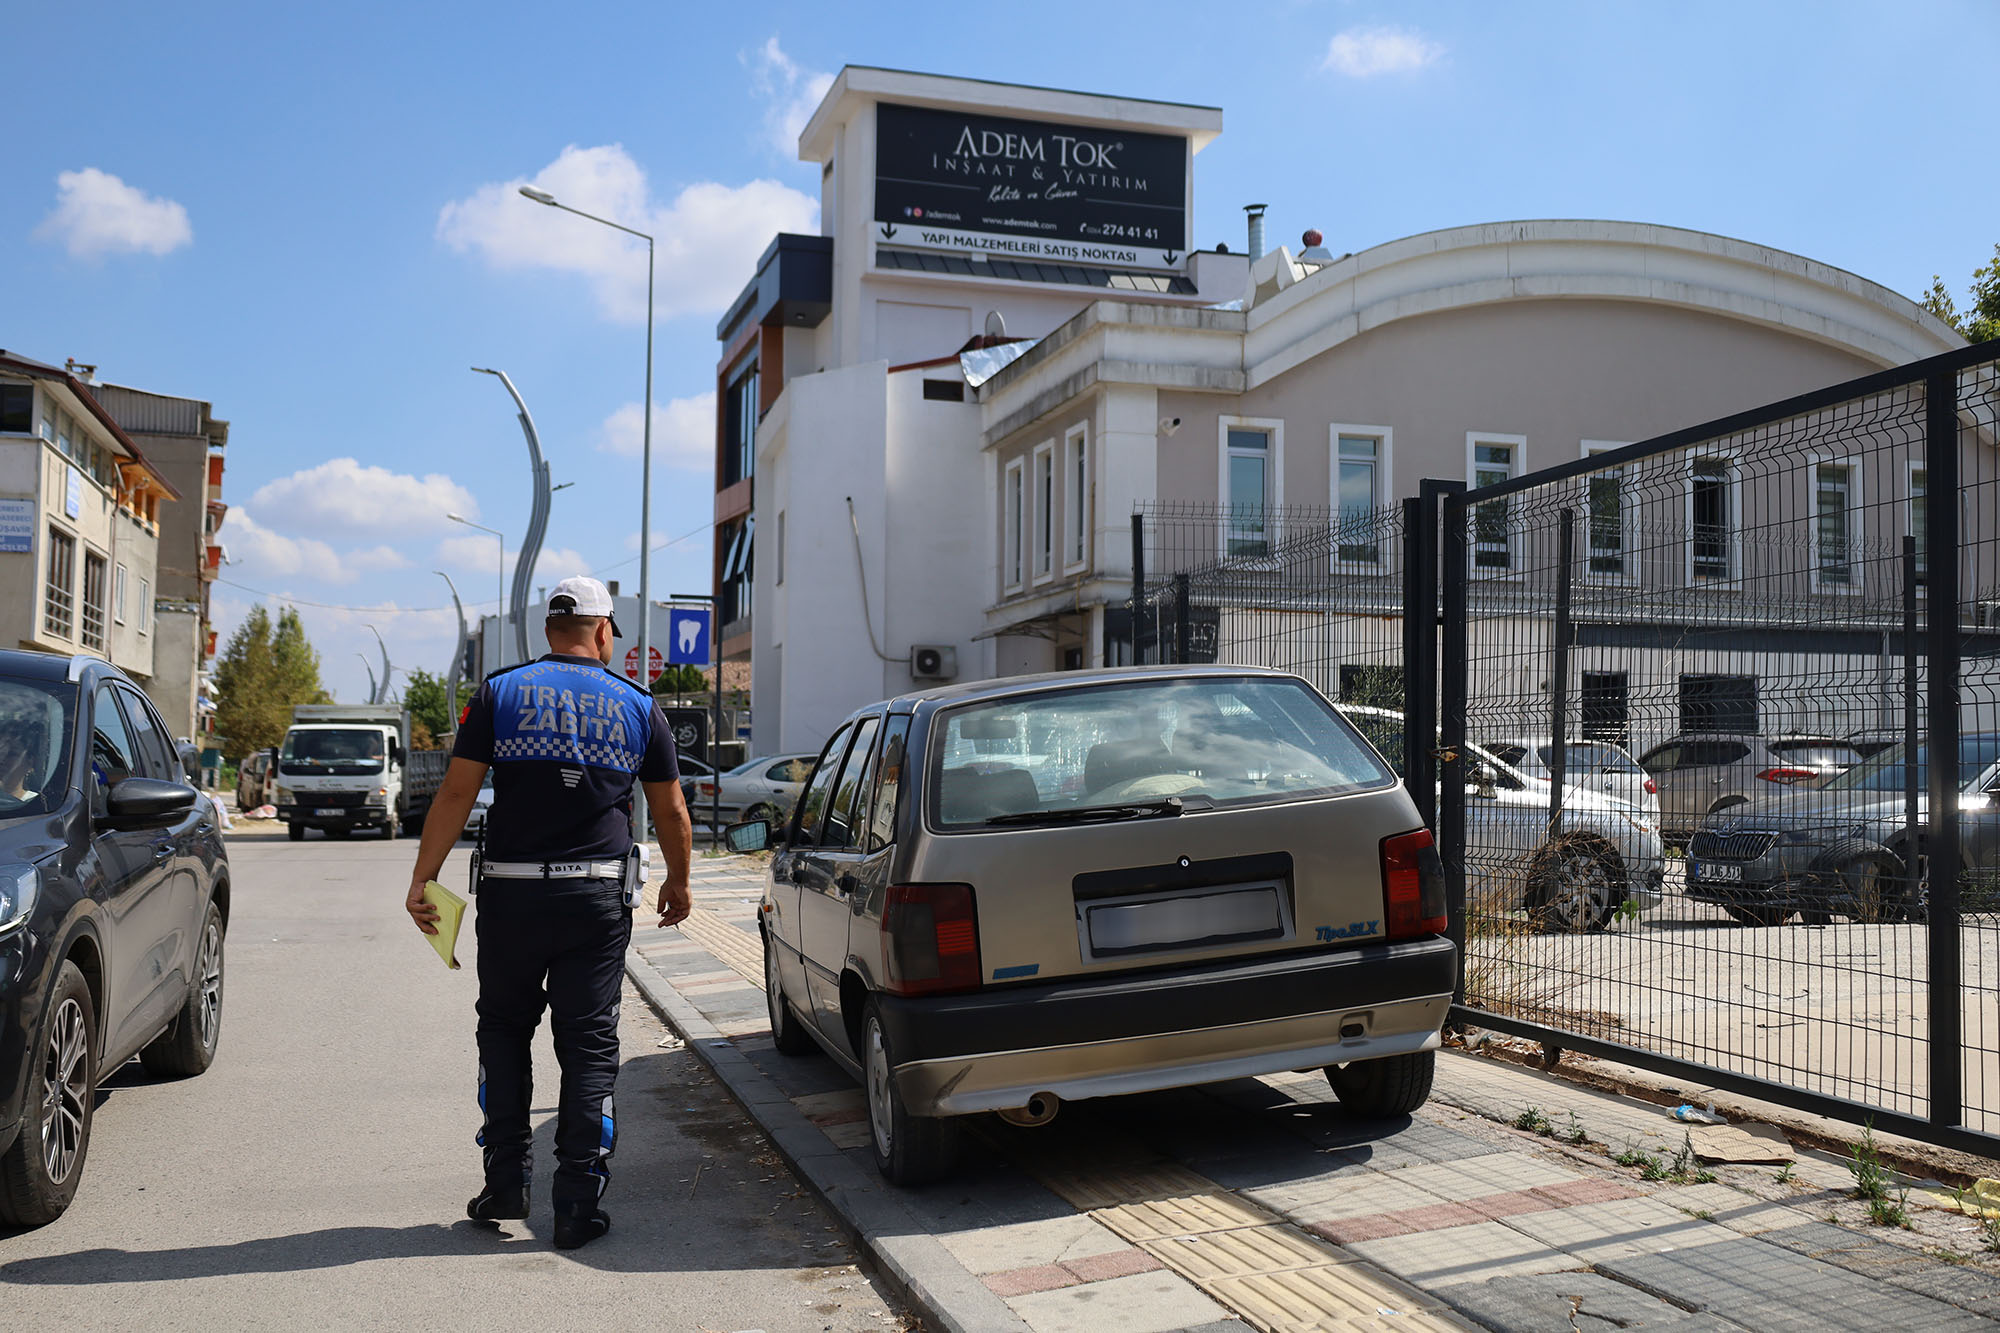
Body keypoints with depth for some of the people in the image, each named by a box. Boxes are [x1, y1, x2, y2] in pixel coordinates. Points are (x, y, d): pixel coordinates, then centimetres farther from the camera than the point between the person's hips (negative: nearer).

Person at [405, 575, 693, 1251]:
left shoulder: (501, 693, 2)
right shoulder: (637, 706, 5)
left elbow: (456, 793, -4)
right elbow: (671, 810, 10)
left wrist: (422, 877, 0)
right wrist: (678, 883, 24)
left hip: (511, 896, 0)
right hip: (597, 898, 0)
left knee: (503, 1029, 18)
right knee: (589, 1045, 6)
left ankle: (506, 1182, 16)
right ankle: (578, 1206, 5)